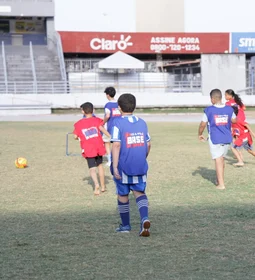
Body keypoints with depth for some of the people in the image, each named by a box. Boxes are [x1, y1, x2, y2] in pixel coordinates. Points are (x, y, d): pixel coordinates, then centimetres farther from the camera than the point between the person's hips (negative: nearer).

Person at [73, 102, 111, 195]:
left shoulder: (78, 124, 5)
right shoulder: (96, 120, 2)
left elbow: (75, 136, 6)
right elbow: (102, 128, -14)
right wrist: (111, 137, -17)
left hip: (88, 149, -2)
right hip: (99, 146, 2)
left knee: (92, 168, -5)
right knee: (100, 165, 21)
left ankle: (96, 184, -33)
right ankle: (103, 186, 30)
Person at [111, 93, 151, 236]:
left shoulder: (118, 123, -10)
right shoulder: (142, 123, 5)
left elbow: (116, 145, -18)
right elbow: (148, 144, 9)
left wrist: (115, 167, -18)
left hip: (123, 166, -3)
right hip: (140, 166, 3)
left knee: (123, 195, 12)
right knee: (139, 192, 9)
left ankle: (126, 225, 23)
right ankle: (145, 218, -17)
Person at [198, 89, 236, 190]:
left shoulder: (209, 110, -12)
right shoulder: (229, 109, -1)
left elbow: (202, 125, -5)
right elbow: (234, 120, 15)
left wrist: (200, 134, 12)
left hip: (215, 139, -4)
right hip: (227, 139, 4)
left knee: (218, 160, -2)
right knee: (222, 159, 20)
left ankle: (221, 184, -7)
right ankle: (219, 180, 33)